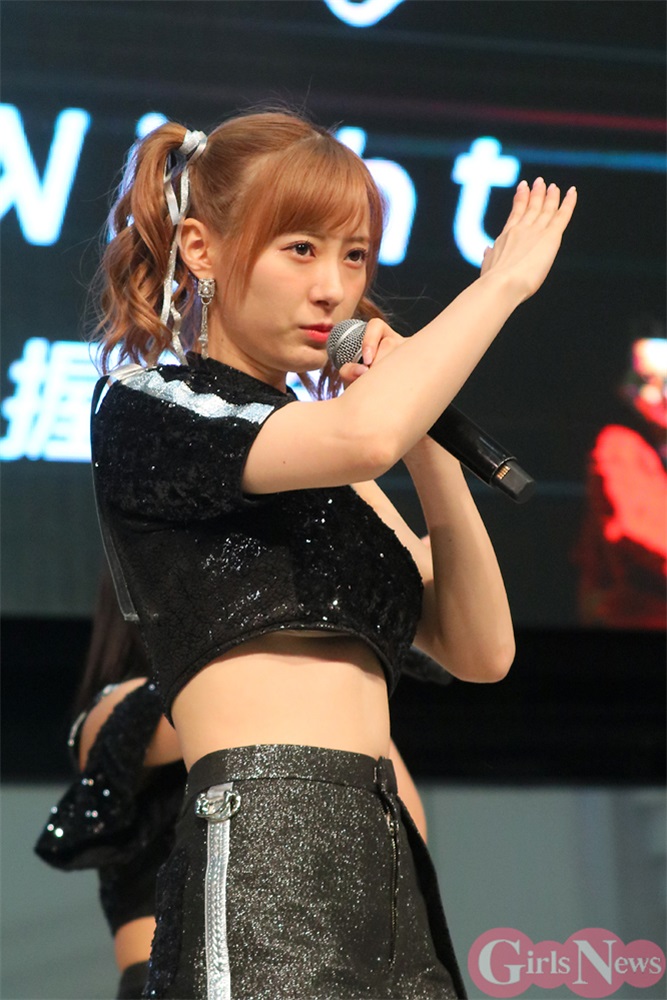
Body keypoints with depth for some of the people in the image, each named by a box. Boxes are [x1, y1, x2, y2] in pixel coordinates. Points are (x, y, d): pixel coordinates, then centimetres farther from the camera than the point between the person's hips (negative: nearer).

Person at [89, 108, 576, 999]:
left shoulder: (326, 469, 25)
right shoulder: (144, 407, 2)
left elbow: (480, 649, 16)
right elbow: (367, 438, -17)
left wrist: (425, 442, 5)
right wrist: (504, 281, -3)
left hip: (392, 874, 7)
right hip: (261, 853, -7)